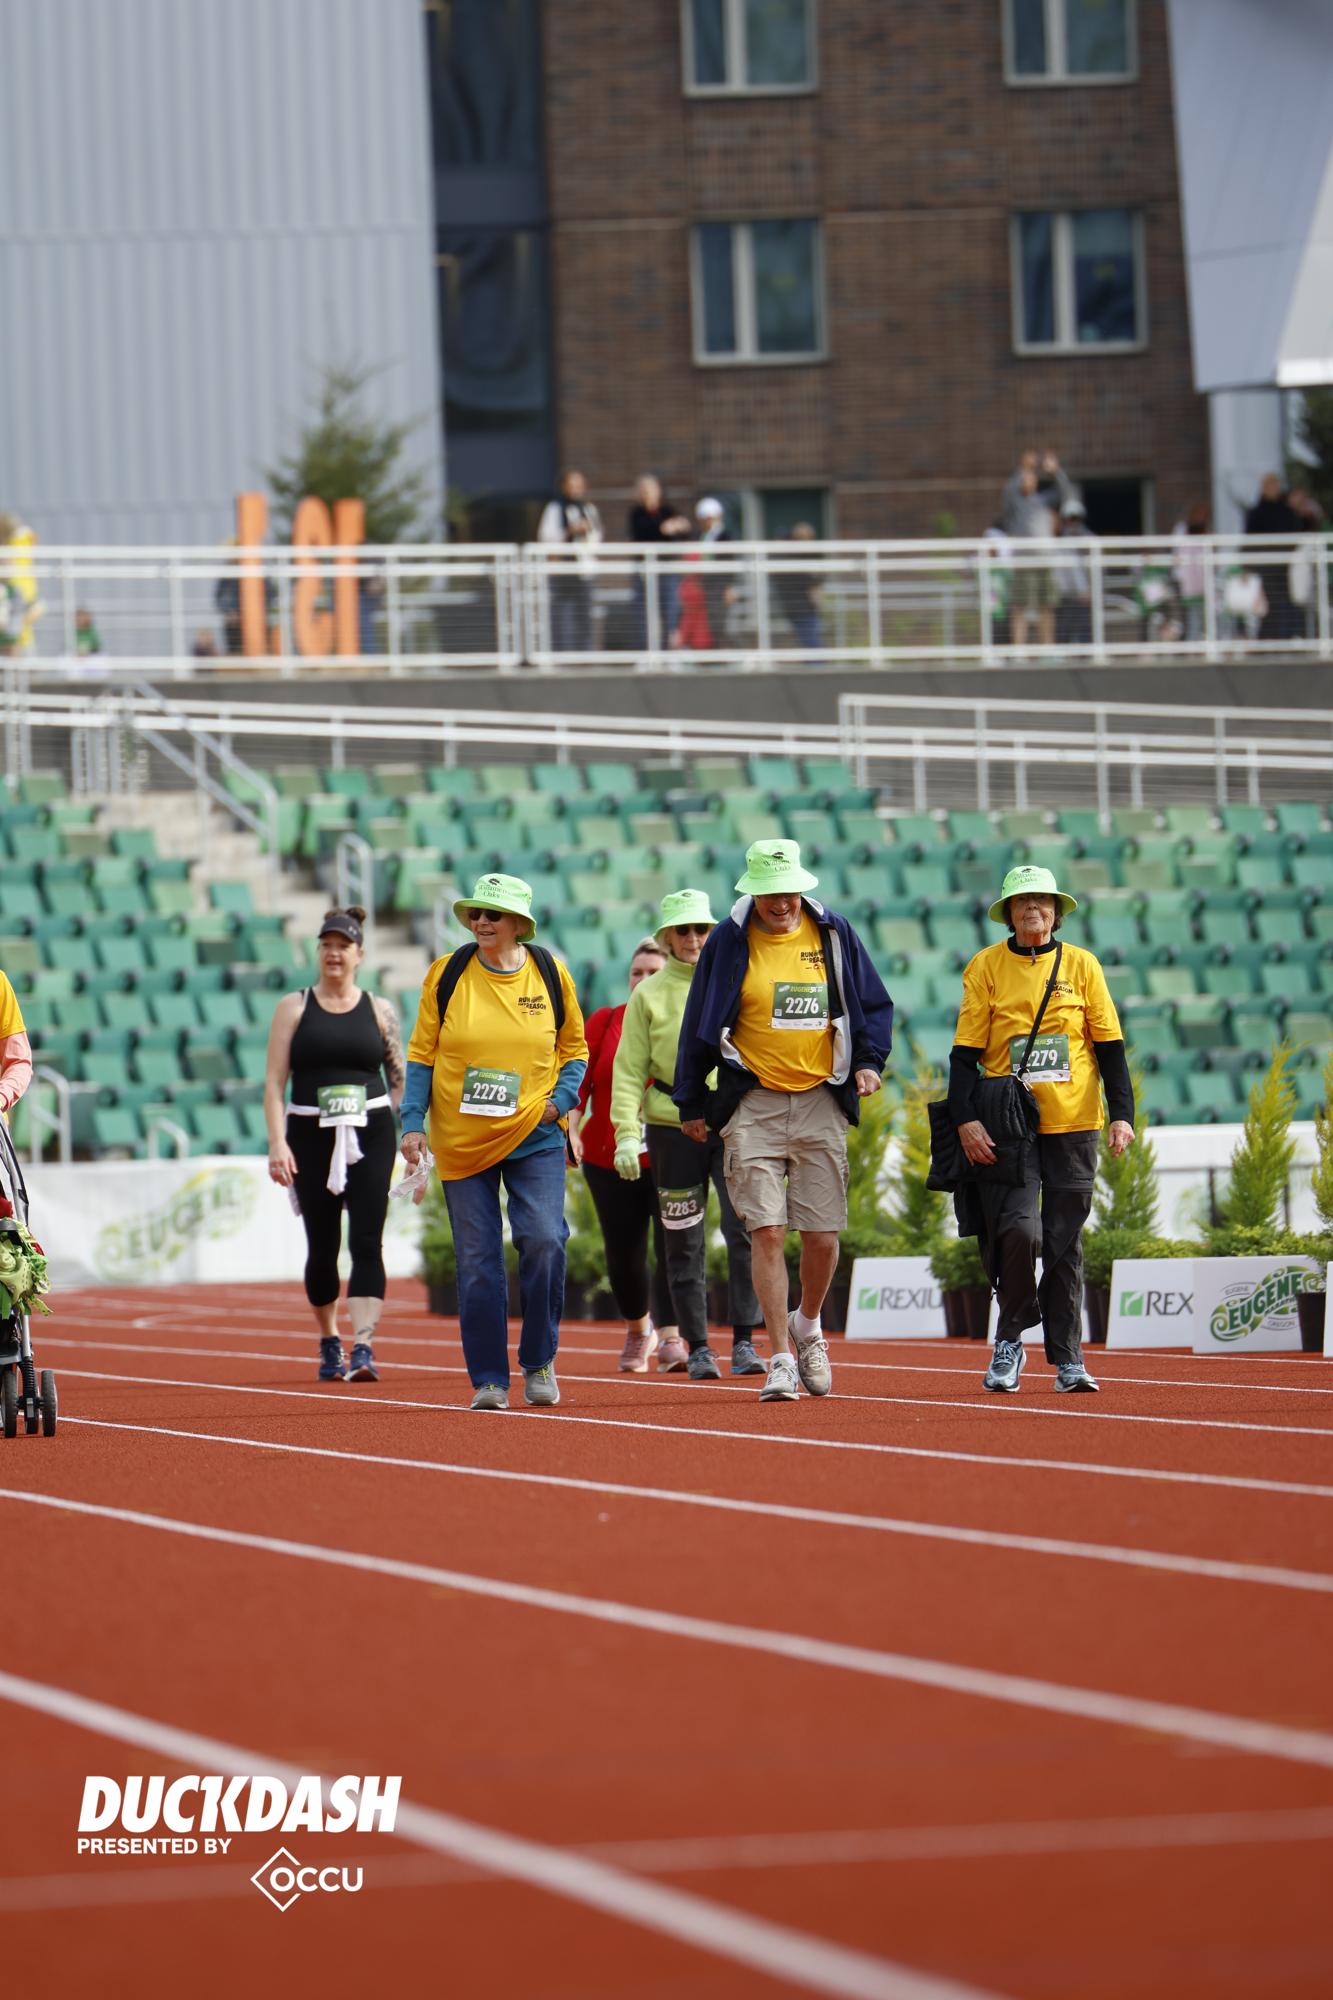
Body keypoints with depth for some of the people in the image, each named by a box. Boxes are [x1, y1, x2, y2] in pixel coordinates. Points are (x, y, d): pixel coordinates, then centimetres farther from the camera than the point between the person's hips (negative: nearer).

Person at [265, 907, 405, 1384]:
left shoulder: (379, 1011, 7)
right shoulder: (294, 1007, 5)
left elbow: (400, 1080, 11)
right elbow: (274, 1080, 1)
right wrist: (277, 1142, -10)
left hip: (369, 1134, 0)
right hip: (310, 1135, 0)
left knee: (366, 1242, -12)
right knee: (322, 1246, 6)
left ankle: (364, 1348, -19)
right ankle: (329, 1344, 24)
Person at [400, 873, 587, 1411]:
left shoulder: (551, 974, 2)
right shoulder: (446, 975, 1)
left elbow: (575, 1048, 12)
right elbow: (422, 1054, 5)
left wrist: (561, 1099, -5)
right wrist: (413, 1123, -3)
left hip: (535, 1138, 0)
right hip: (461, 1143, 1)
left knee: (544, 1240, -16)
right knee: (477, 1261, 0)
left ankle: (539, 1362, 1)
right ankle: (489, 1380, 8)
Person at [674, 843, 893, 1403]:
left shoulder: (833, 935, 5)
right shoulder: (730, 942, 0)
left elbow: (874, 1005, 14)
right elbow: (699, 1025, 6)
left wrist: (870, 1060, -3)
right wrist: (691, 1104, 7)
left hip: (821, 1103, 2)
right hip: (753, 1105, -2)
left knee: (822, 1237, 1)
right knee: (766, 1231, -10)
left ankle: (807, 1326, 30)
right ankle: (781, 1361, -6)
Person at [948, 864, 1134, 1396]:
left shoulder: (1081, 965, 8)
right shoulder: (985, 967, 5)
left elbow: (1109, 1045, 8)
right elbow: (966, 1050, 2)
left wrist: (1122, 1113, -2)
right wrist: (965, 1118, -11)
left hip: (1073, 1124, 1)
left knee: (1064, 1243, 2)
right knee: (1017, 1228, -16)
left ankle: (1067, 1358, 8)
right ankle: (1010, 1338, 4)